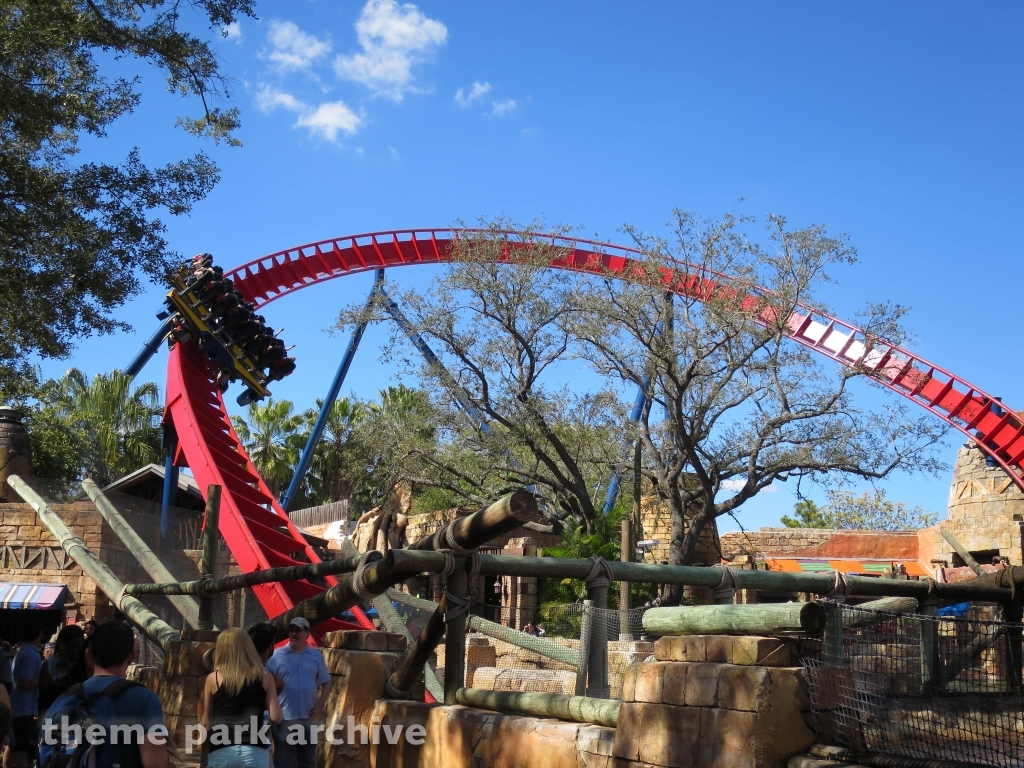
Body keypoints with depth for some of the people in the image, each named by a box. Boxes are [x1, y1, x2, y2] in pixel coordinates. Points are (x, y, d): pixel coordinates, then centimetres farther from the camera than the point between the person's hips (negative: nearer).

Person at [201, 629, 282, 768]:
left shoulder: (213, 678, 4)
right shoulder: (265, 676, 5)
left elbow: (206, 722, 12)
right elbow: (276, 717, 1)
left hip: (221, 752, 0)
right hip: (255, 752, 0)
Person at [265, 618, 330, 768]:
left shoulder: (316, 656, 4)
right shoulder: (277, 655, -2)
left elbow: (326, 683, 9)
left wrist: (320, 705, -3)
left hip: (309, 717, 2)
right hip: (284, 717, -2)